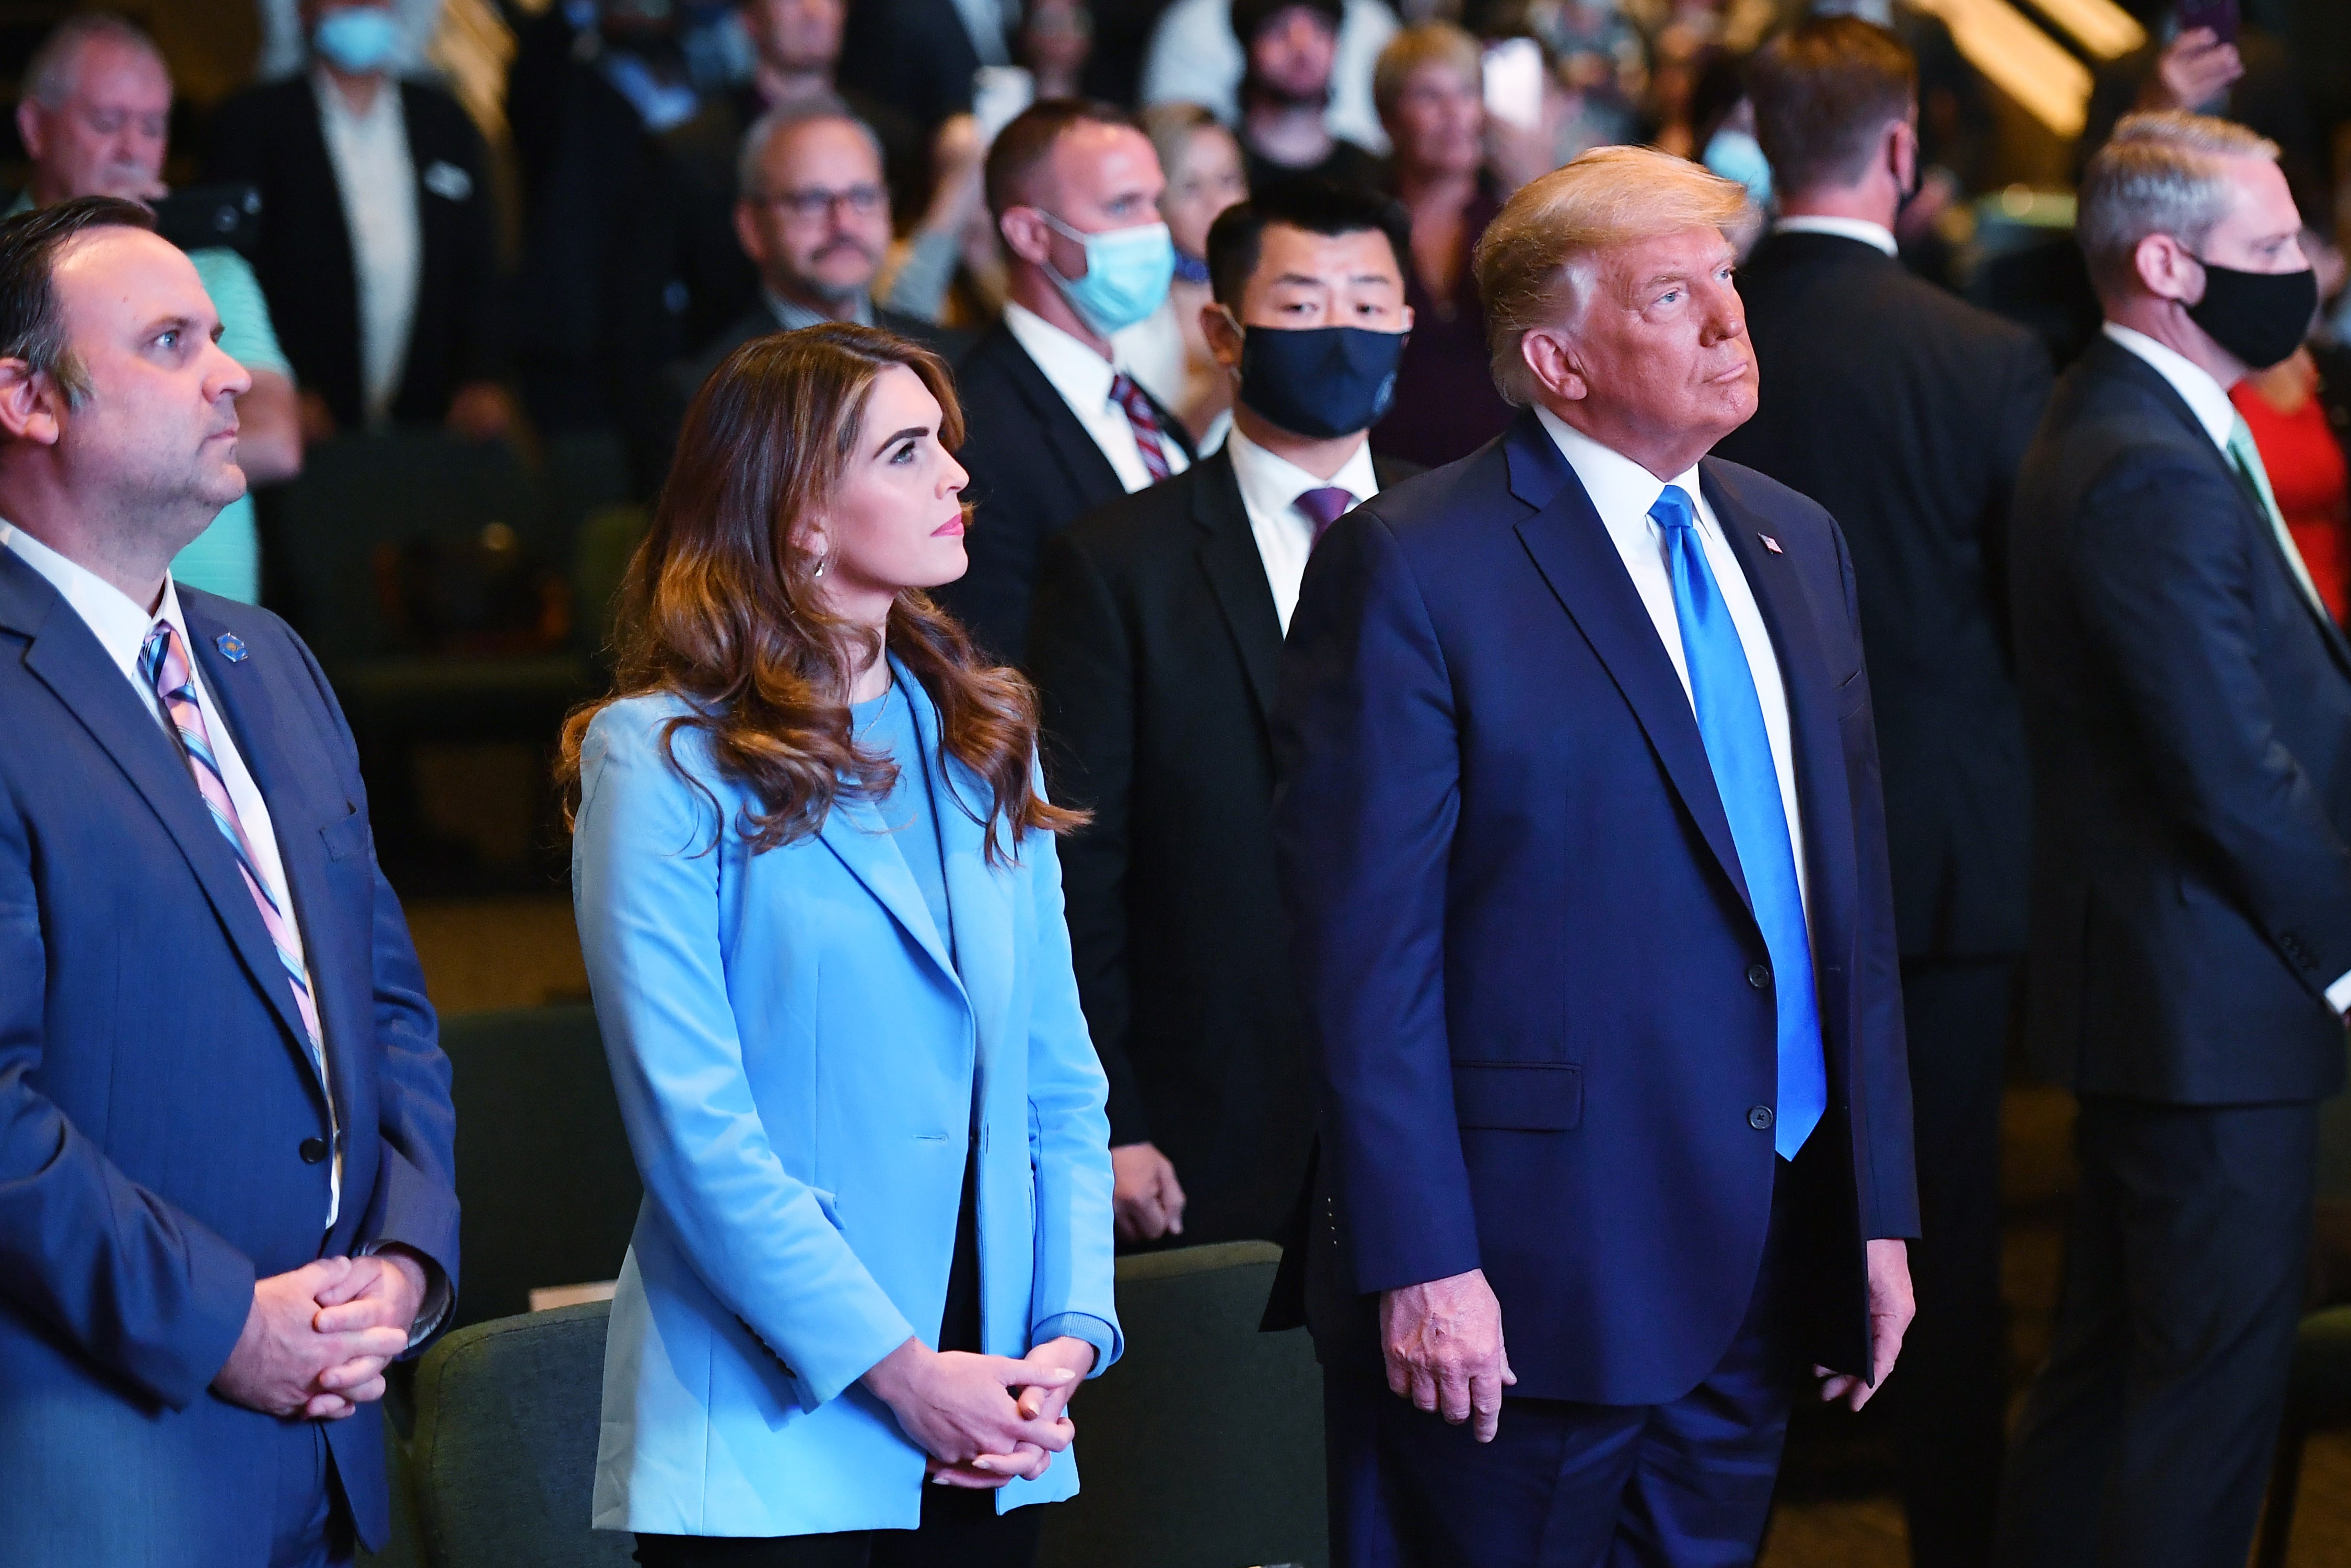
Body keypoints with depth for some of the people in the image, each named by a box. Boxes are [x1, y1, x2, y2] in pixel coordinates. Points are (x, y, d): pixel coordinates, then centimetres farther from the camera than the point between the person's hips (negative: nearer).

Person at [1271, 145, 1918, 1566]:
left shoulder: (1796, 545, 13)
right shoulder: (1413, 569, -10)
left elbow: (1855, 897, 15)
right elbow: (1366, 950, -13)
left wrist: (1879, 1211, 12)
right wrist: (1419, 1264, -17)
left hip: (1766, 1272, 6)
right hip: (1530, 1277, -6)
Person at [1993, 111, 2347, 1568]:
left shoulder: (2126, 427, 13)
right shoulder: (2153, 478, -21)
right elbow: (2234, 774, -22)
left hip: (2154, 992, 11)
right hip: (2217, 1007, -11)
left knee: (2112, 1362, 18)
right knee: (2217, 1380, -3)